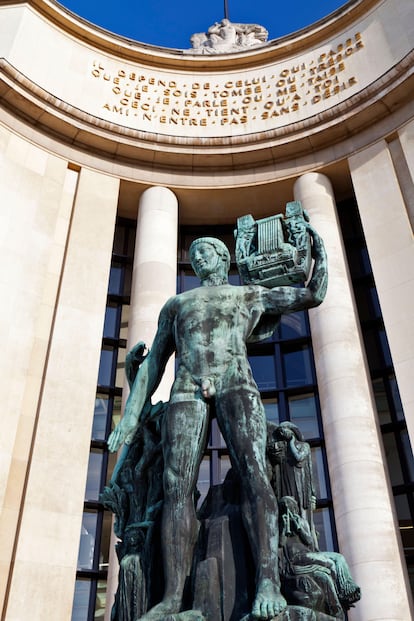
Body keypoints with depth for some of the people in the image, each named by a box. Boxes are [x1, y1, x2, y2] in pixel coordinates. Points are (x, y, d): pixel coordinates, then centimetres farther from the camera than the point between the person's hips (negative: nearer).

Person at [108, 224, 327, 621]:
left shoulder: (251, 295, 24)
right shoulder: (176, 304, 29)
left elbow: (314, 294, 26)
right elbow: (153, 362, 24)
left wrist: (318, 246, 31)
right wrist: (131, 415, 15)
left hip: (235, 386, -1)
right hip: (187, 393, 2)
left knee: (253, 472, -22)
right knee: (177, 487, -13)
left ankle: (268, 581, -29)